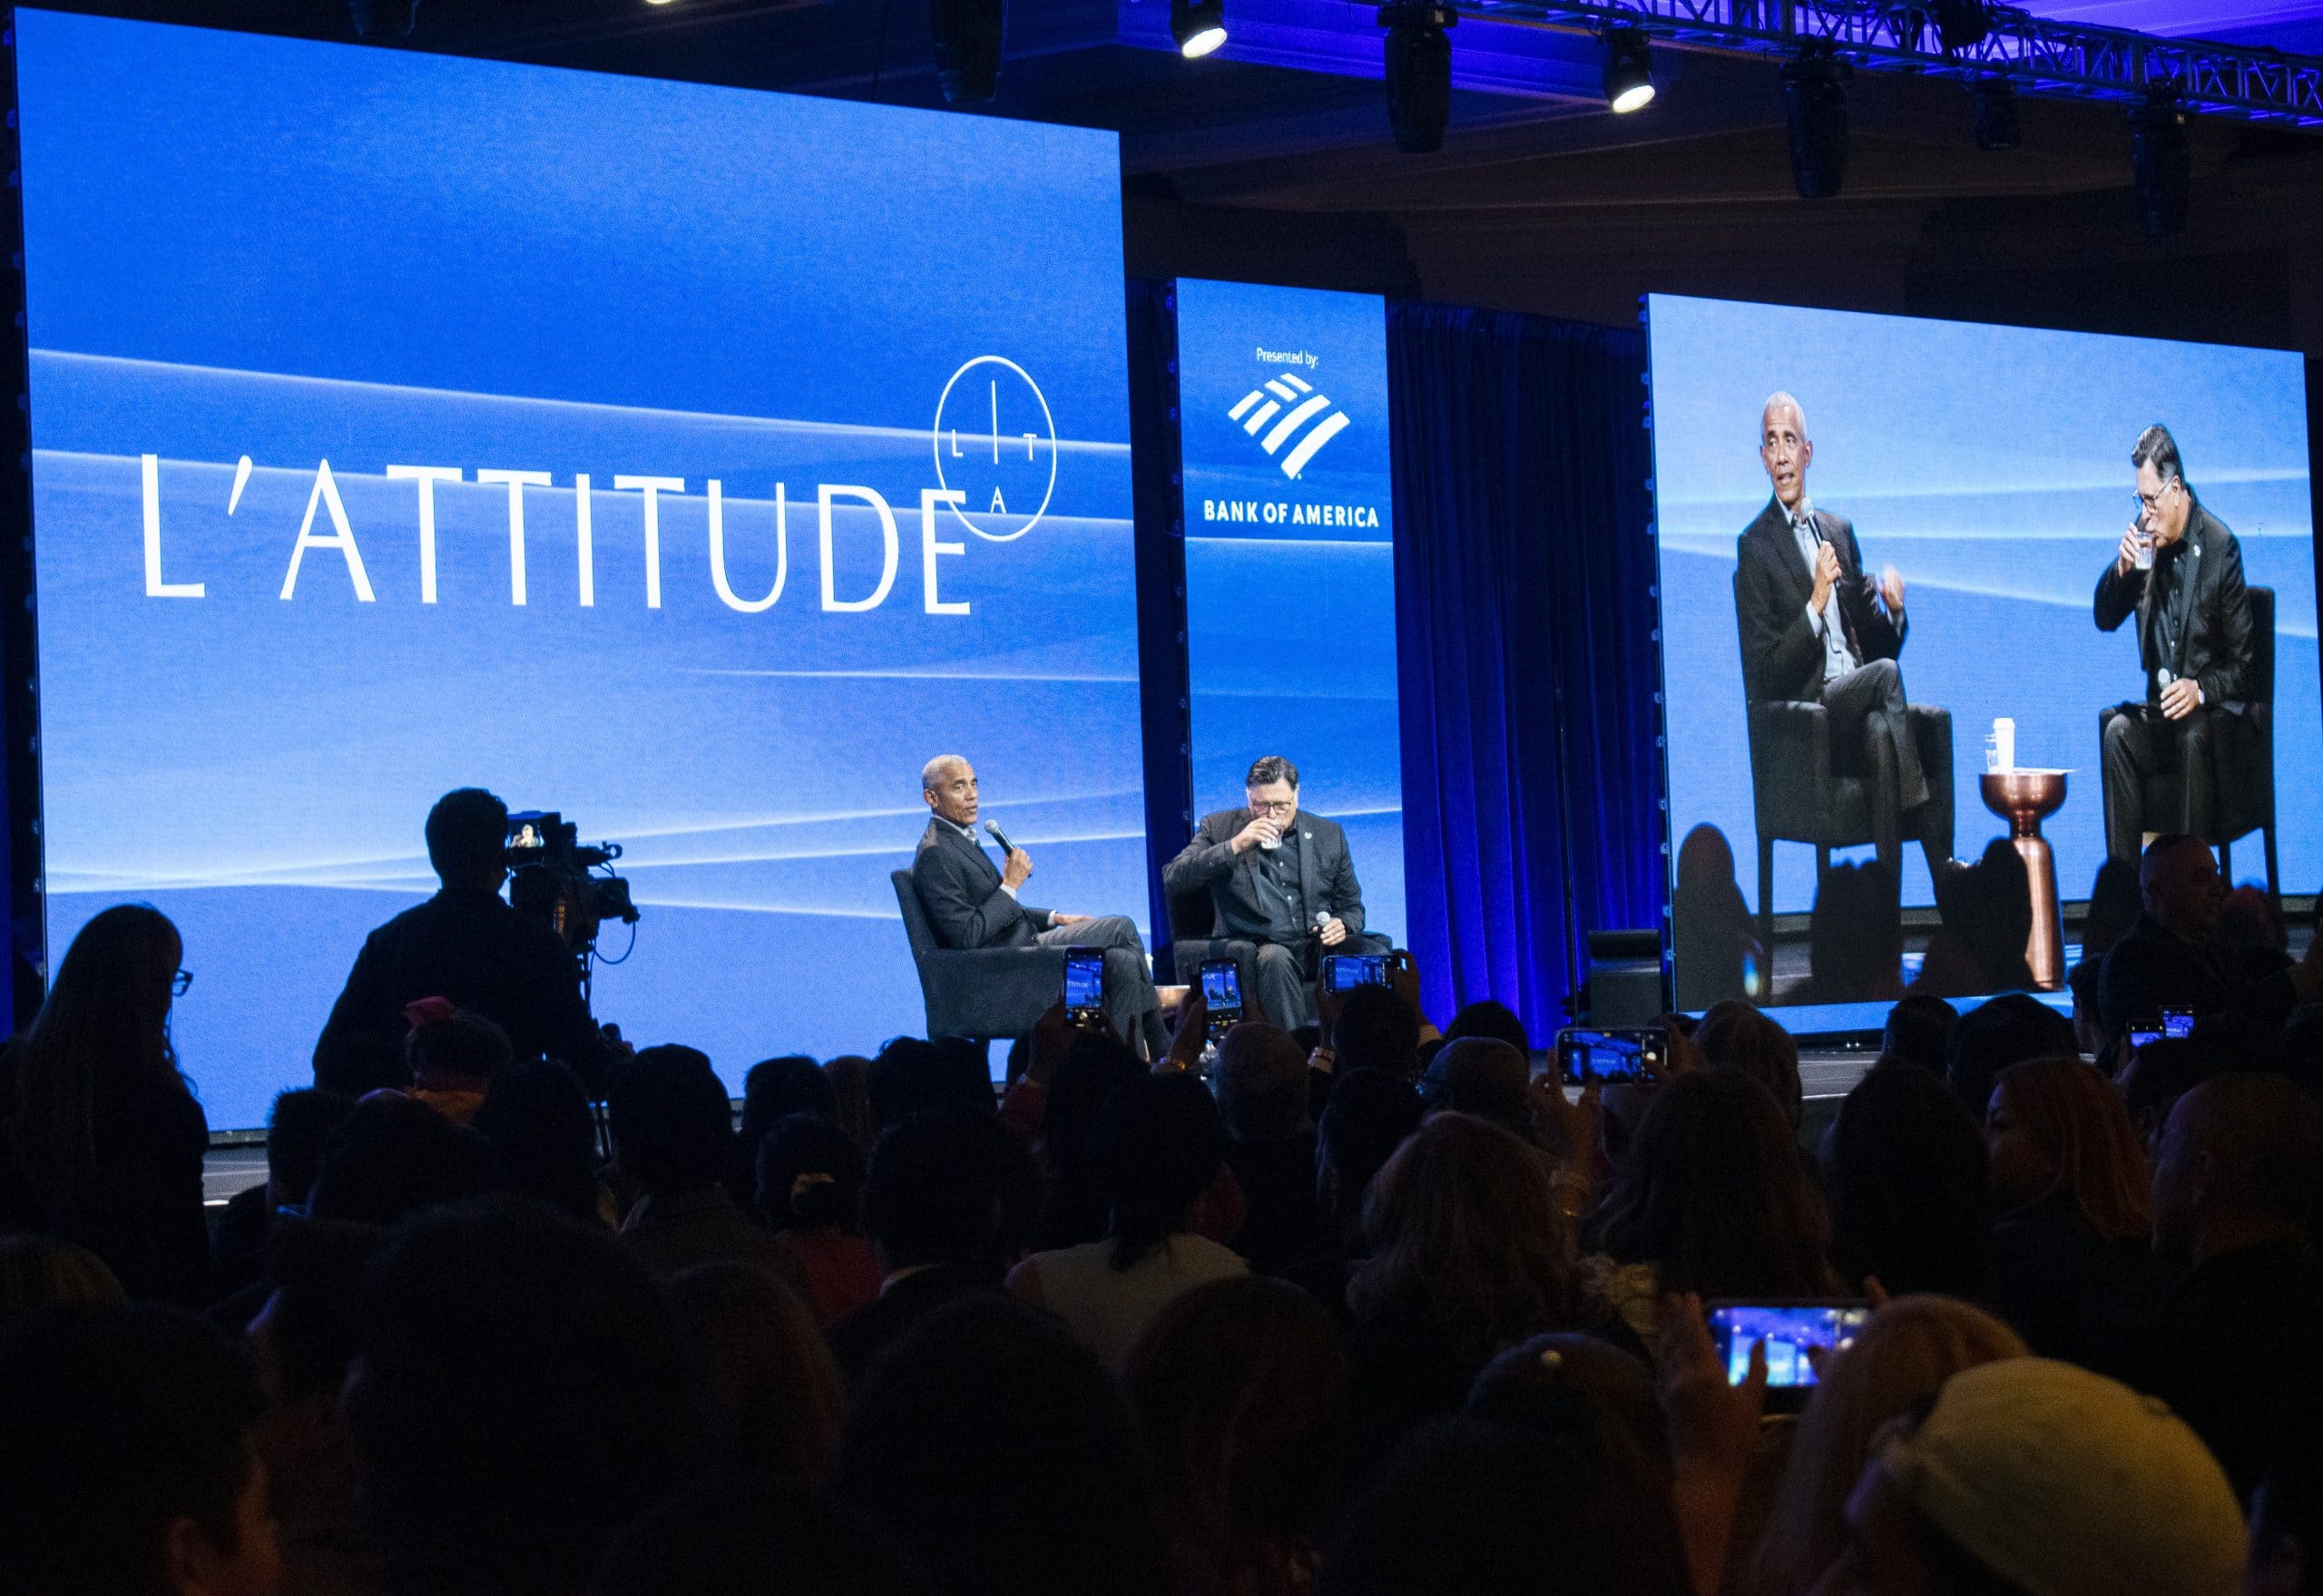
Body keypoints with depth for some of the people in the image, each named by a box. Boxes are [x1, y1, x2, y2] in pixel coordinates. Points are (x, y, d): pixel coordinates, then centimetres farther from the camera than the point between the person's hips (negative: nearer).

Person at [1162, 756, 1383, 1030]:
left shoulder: (1329, 835, 15)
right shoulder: (1218, 828, 8)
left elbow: (1351, 906, 21)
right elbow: (1172, 881, -4)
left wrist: (1343, 925, -4)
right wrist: (1234, 846, -12)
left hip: (1320, 946, 3)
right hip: (1258, 948, -3)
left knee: (1375, 953, -27)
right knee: (1276, 958, -38)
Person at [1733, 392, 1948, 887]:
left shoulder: (1838, 530, 20)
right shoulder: (1754, 545, 1)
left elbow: (1875, 642, 22)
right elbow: (1767, 671, -6)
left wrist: (1893, 611, -1)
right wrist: (1815, 604, -17)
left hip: (1858, 704, 4)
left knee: (1881, 732, -32)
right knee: (1886, 675, -31)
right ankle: (1941, 862, -36)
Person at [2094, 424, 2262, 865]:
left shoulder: (2221, 547, -12)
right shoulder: (2144, 536, 2)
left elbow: (2243, 662, -9)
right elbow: (2104, 618, 8)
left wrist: (2201, 690, -27)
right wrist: (2120, 567, -11)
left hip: (2216, 712, -4)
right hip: (2161, 713, 4)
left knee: (2194, 734, -34)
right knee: (2118, 732, -24)